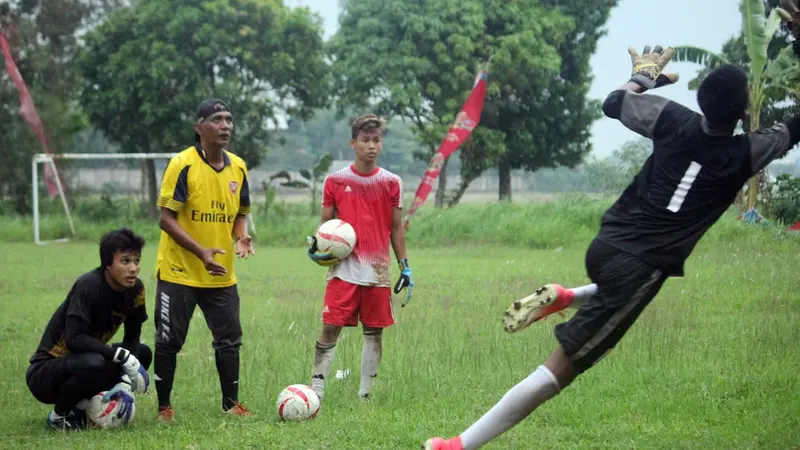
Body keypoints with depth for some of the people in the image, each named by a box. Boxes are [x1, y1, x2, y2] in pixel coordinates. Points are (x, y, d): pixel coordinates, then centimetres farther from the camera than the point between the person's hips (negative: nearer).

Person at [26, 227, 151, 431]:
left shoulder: (135, 289, -4)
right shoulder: (88, 285, -25)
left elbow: (132, 338, 2)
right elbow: (74, 338, -32)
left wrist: (125, 383, -12)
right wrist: (122, 356, -34)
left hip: (80, 360, 8)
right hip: (44, 373, -8)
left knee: (143, 353, 0)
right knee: (93, 364, -36)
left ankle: (81, 407, 5)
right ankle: (59, 415, -6)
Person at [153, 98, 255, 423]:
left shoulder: (238, 167, 4)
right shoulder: (182, 164, -14)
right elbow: (166, 219, -16)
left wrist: (241, 236, -7)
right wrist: (201, 251, -26)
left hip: (221, 275, 5)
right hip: (179, 271, -5)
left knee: (229, 338, 8)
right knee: (169, 340, 2)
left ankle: (231, 404, 20)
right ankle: (164, 407, 14)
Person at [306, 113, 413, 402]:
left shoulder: (391, 183, 6)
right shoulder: (335, 181, 3)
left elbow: (396, 228, 11)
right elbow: (326, 223, 9)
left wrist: (404, 266, 7)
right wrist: (318, 247, -10)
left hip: (378, 270, 1)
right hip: (343, 268, -1)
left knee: (374, 331, 5)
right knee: (330, 327, -8)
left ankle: (365, 394, 15)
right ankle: (316, 388, -4)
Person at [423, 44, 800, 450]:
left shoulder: (674, 120, 0)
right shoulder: (746, 154, -6)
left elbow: (613, 102, 15)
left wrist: (645, 73, 31)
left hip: (605, 245, 6)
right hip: (636, 267, -6)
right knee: (562, 367, -5)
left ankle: (564, 298, 20)